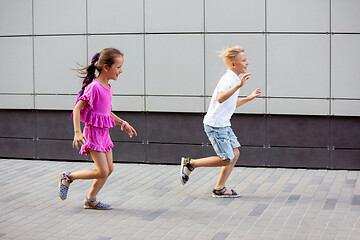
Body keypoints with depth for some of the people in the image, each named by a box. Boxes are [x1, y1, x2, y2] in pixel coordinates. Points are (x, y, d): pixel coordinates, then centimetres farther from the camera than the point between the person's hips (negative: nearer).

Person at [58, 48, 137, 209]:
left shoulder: (108, 88, 9)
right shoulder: (94, 87, -18)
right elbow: (77, 108, -19)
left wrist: (123, 124, 17)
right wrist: (77, 132, -26)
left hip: (104, 133, 9)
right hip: (93, 132, -9)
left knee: (109, 169, 9)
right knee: (103, 172, -7)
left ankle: (90, 200, 20)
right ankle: (67, 177, 8)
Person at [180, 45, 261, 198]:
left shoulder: (234, 79, 15)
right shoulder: (228, 79, -17)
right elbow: (220, 98, -37)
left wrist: (249, 98, 26)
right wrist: (238, 86, -44)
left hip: (224, 124, 10)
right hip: (214, 124, -10)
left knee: (235, 153, 6)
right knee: (226, 159, -8)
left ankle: (219, 189, 11)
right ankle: (190, 164, 3)